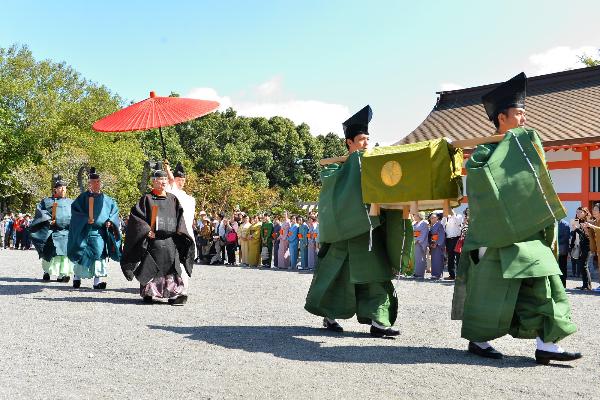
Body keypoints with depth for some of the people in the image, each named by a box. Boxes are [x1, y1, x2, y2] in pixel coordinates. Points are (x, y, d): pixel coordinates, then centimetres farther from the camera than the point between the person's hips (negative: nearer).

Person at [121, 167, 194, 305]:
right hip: (152, 239, -2)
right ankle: (148, 294, 15)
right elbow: (135, 215, -4)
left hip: (170, 240, 2)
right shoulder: (147, 198, 2)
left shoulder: (173, 199, 14)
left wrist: (179, 231, 0)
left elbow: (180, 216, 16)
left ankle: (176, 294, -9)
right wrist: (147, 230, -13)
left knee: (171, 267, -5)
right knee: (149, 267, 3)